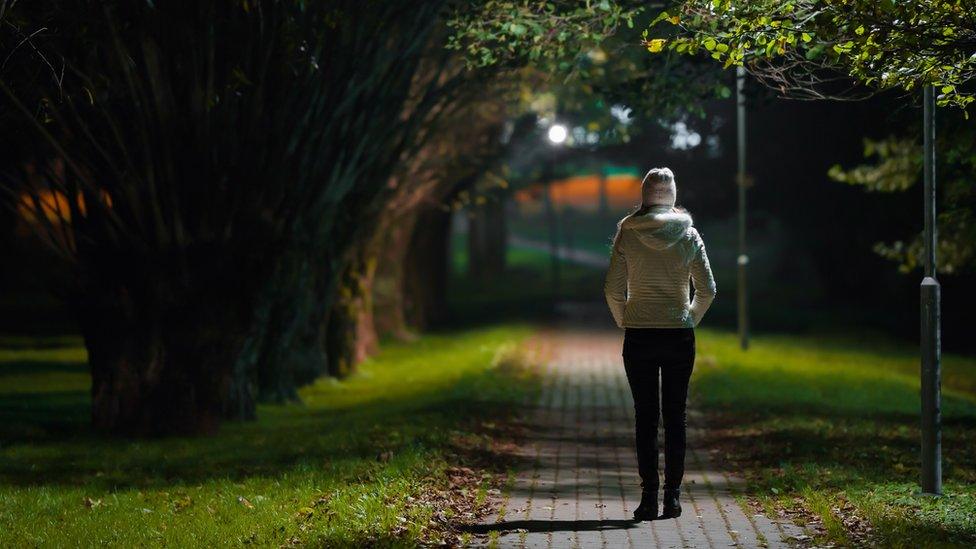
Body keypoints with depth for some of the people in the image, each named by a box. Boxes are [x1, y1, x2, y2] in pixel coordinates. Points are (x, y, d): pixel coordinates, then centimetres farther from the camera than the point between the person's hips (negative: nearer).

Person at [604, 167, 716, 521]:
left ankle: (649, 497, -1)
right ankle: (672, 495, 5)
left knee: (645, 416, 3)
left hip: (639, 336, -1)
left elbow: (613, 290, -4)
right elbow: (707, 290, 0)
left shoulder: (627, 234, -4)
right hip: (679, 337, 1)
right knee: (675, 415, 7)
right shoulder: (688, 234, -1)